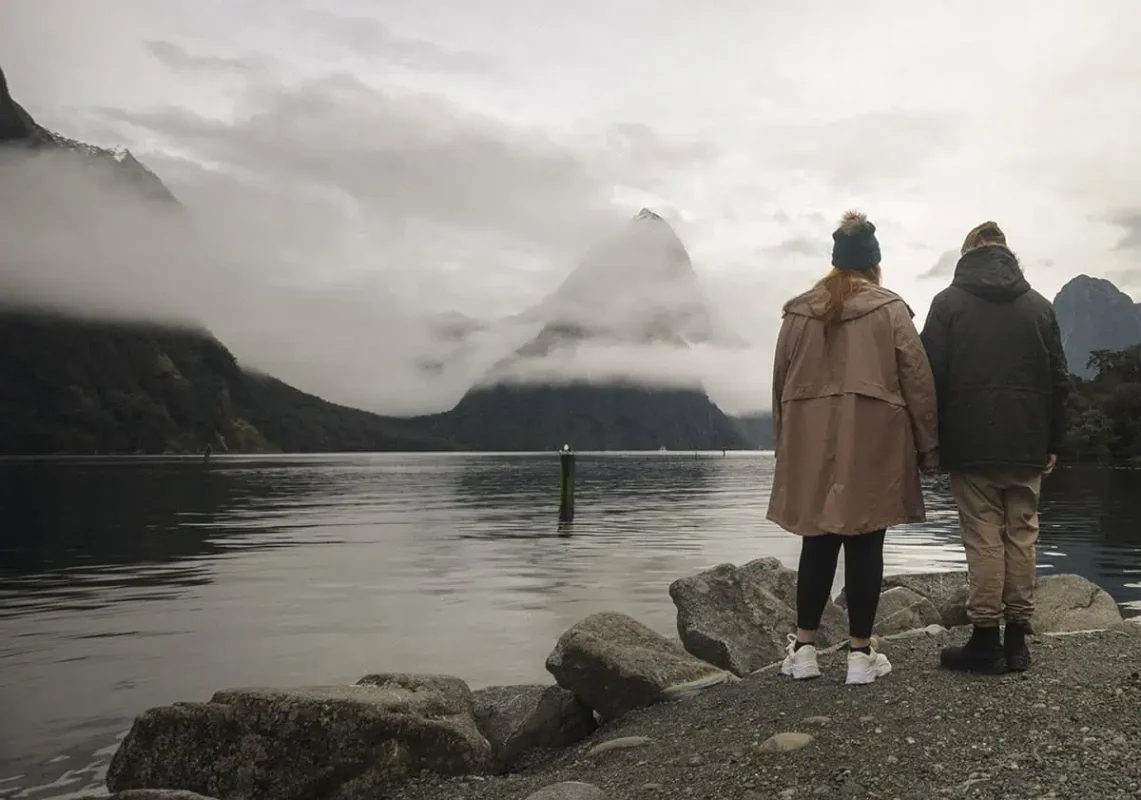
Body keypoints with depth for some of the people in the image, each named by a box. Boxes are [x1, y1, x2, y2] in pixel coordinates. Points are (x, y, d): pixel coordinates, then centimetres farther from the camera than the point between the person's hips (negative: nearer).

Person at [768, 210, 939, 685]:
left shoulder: (798, 312, 7)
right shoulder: (890, 310, -1)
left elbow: (781, 380, 11)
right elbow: (917, 380, -2)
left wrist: (785, 441, 19)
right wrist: (927, 445, 4)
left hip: (811, 442, 3)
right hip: (873, 443, -2)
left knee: (818, 541, 9)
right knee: (865, 544, 3)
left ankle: (804, 647, 12)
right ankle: (861, 652, 9)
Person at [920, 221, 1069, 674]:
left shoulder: (947, 303, 0)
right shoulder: (1039, 306, 10)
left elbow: (933, 376, -5)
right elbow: (1059, 380, 9)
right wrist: (1053, 442, 15)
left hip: (971, 444, -3)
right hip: (1027, 445, 3)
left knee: (983, 539, -2)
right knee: (1021, 536, 7)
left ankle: (986, 641, 0)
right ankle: (1017, 640, 11)